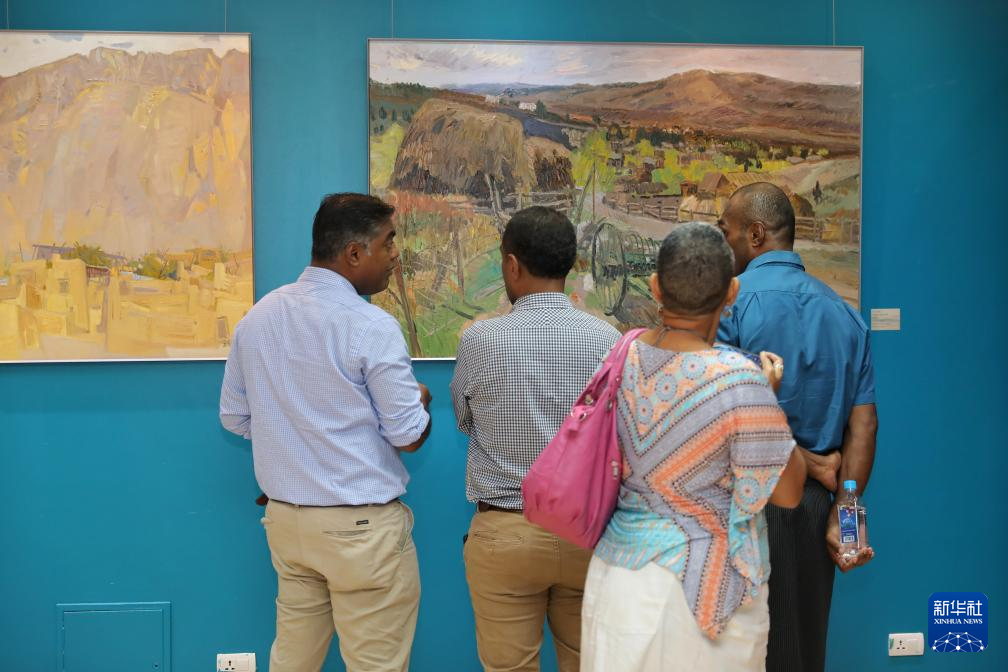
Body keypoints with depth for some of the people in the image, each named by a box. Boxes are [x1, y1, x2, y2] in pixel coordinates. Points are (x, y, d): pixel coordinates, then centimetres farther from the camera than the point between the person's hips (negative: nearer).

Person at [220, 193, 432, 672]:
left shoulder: (258, 315, 3)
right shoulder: (371, 326, -16)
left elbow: (234, 417, 12)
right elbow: (410, 436, -13)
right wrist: (421, 399, 8)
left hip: (284, 519, 7)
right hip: (361, 526, -7)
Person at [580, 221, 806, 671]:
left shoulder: (623, 356, -4)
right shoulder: (739, 380, -23)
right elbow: (787, 492, -13)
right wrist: (769, 397, 0)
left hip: (619, 570, 5)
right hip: (702, 585, -5)